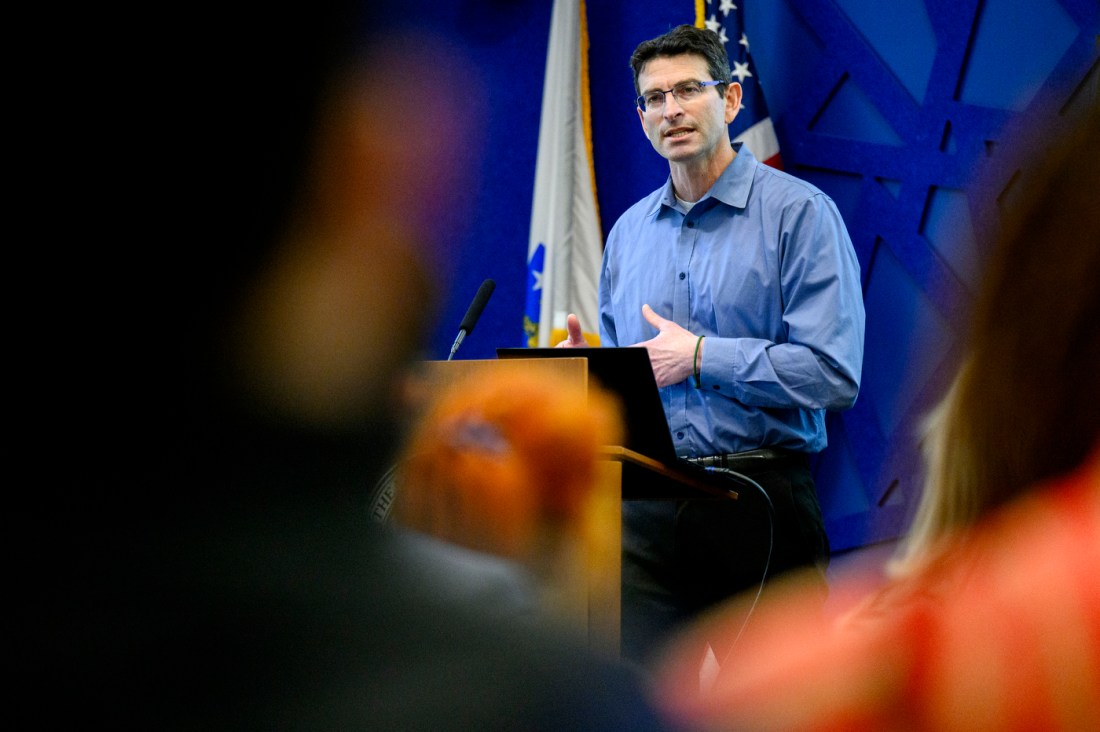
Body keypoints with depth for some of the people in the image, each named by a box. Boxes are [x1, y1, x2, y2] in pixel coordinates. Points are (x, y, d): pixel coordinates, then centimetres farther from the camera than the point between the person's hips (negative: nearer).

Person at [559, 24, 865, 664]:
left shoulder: (799, 212, -4)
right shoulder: (629, 231, 15)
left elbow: (833, 375, -14)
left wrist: (699, 357, -12)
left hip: (760, 499, -4)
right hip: (647, 509, 4)